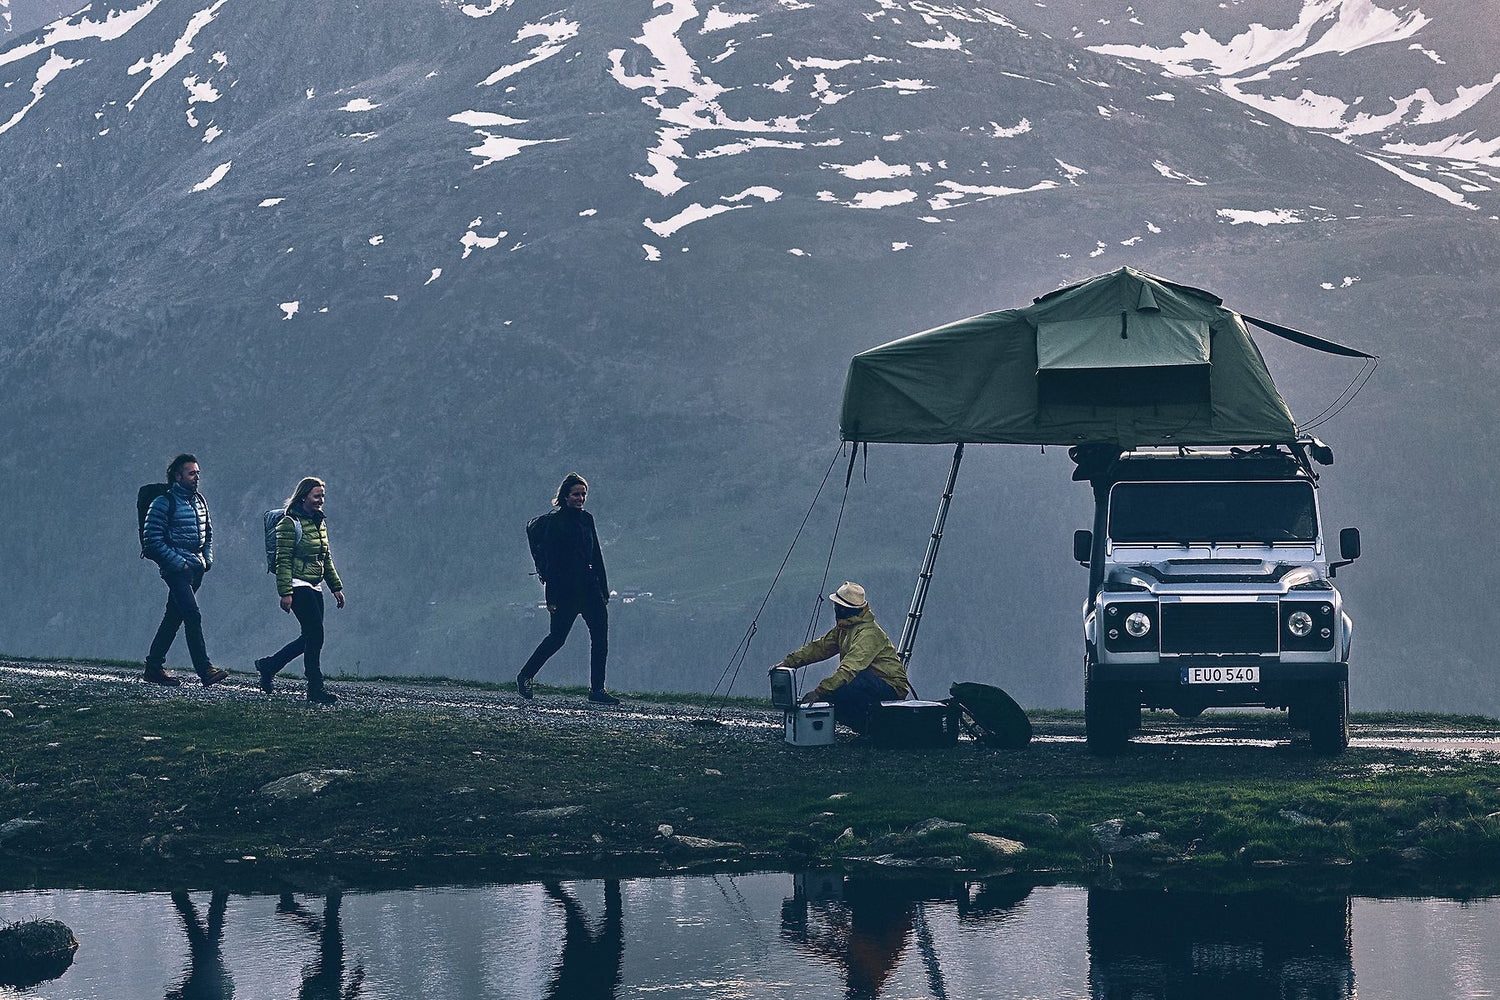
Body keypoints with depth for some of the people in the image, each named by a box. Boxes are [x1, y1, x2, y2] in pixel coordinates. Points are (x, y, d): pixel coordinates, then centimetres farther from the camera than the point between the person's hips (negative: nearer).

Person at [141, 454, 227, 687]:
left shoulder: (200, 501, 14)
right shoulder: (164, 503, -9)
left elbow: (208, 532, 27)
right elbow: (152, 539, -12)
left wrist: (208, 558, 11)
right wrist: (177, 562, -16)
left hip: (196, 567, 8)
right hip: (177, 569, -8)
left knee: (174, 616, 11)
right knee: (193, 615, -16)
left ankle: (154, 666, 19)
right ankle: (205, 670, -20)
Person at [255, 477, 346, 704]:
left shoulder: (320, 522, 15)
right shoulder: (290, 523, -10)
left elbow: (326, 558, 23)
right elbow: (283, 560, -14)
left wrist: (336, 587, 20)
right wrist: (285, 593, -19)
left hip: (315, 587, 9)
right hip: (297, 586, -9)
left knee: (310, 638, 8)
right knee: (315, 635, -14)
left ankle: (267, 665, 25)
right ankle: (315, 689, -10)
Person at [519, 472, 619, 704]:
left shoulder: (587, 519, 13)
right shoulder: (555, 522, -8)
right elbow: (550, 561, -11)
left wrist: (603, 589, 13)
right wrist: (551, 598, -15)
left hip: (589, 587, 6)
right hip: (566, 588, -6)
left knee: (600, 635, -3)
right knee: (557, 637, 0)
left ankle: (597, 689, 0)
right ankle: (525, 677, 19)